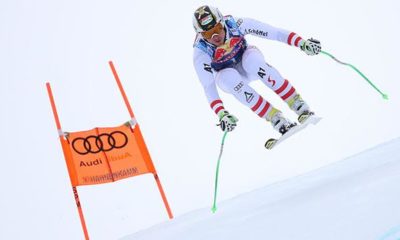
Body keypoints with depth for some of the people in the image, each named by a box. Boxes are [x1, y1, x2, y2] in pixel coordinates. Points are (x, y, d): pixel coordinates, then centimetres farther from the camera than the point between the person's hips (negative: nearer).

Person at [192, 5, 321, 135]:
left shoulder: (235, 24, -30)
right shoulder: (200, 52, -30)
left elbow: (273, 33, -30)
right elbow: (208, 87, -33)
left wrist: (302, 43, -40)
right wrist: (222, 114, -46)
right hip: (227, 76, 0)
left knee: (252, 61, -35)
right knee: (230, 78, -36)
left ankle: (299, 105, -28)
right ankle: (277, 120, -29)